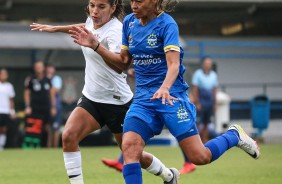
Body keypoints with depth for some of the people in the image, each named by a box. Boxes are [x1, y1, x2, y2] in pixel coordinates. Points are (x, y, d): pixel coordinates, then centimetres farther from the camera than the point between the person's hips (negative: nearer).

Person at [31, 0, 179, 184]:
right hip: (91, 98, 7)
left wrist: (95, 45, -57)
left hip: (117, 101, -7)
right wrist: (55, 28, 30)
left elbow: (119, 66, -42)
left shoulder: (114, 30, -24)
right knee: (69, 136, -19)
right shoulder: (92, 21, -1)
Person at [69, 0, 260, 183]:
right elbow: (124, 62, 15)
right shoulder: (129, 22, 6)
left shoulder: (167, 24, -12)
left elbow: (173, 64, -23)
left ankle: (234, 135, 24)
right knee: (129, 147, -20)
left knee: (200, 157, -7)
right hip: (143, 98, 5)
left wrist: (165, 88, -43)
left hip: (171, 96, -5)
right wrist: (96, 45, 3)